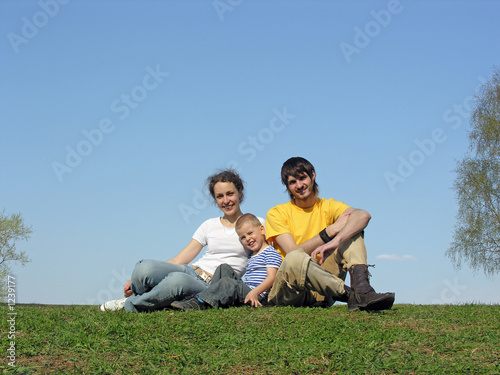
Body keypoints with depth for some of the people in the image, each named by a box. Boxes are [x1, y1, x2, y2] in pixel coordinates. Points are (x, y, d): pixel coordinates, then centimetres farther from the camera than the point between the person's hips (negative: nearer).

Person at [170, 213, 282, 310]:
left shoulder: (270, 253, -3)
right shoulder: (252, 257, 26)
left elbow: (271, 278, -16)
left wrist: (255, 292, -29)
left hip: (259, 297, -10)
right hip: (244, 289, 10)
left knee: (228, 283, -30)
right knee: (223, 268, 9)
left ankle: (200, 302, -34)